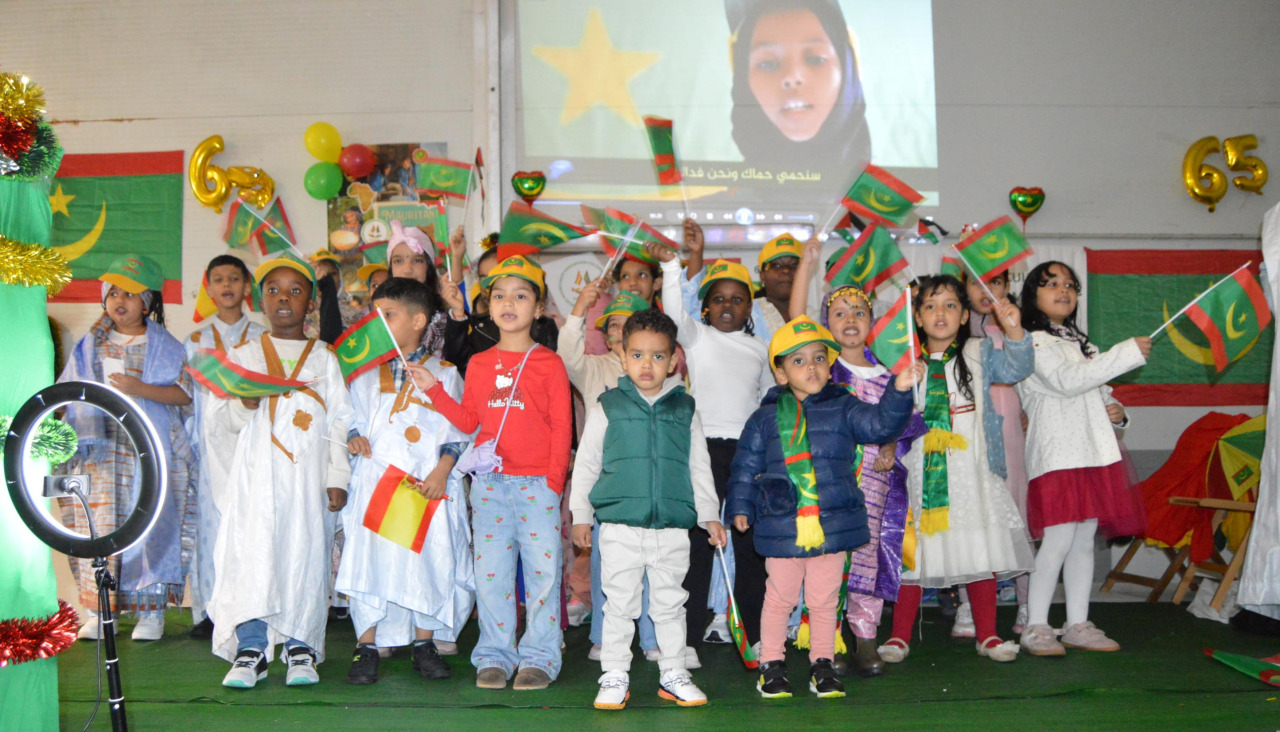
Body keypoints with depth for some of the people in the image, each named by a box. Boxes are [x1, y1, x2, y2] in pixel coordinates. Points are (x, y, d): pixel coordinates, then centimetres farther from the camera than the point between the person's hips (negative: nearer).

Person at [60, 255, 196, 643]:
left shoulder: (166, 347, 5)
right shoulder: (90, 345, 14)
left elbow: (185, 393, -5)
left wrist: (143, 389, -17)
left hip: (152, 453, -2)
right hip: (98, 449, 3)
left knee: (150, 524, -4)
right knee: (97, 526, -2)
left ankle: (151, 611, 5)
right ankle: (97, 612, 6)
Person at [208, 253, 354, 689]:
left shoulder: (323, 358, 11)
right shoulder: (243, 354, 12)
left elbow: (339, 420, 8)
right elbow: (222, 416, 9)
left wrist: (337, 478, 1)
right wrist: (244, 403, -14)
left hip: (307, 473, 0)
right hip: (257, 472, 0)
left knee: (305, 551, -3)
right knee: (251, 550, -6)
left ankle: (301, 647, 8)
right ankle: (250, 651, 3)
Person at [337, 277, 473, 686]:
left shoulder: (443, 374, 5)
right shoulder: (366, 375, 13)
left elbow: (457, 431, 1)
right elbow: (354, 420, 16)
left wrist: (442, 471, -12)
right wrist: (354, 438, -7)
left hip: (428, 486, -1)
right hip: (375, 481, 2)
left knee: (430, 560, 3)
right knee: (369, 557, -2)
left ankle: (424, 644, 18)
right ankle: (366, 646, 9)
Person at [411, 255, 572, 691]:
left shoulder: (549, 363, 1)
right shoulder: (478, 364, 11)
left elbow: (562, 427, -2)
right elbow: (468, 422, 12)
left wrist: (555, 480, -8)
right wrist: (434, 390, 3)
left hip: (538, 485, -3)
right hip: (489, 485, 3)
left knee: (542, 570, 0)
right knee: (490, 571, 6)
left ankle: (538, 657, 10)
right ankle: (494, 655, 17)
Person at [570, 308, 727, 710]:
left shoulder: (684, 410, 7)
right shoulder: (608, 407, 2)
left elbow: (700, 468, 13)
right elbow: (585, 464, 6)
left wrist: (710, 516, 11)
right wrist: (580, 515, 4)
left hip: (673, 527, 2)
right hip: (619, 527, -2)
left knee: (670, 603, 11)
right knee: (620, 604, 5)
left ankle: (673, 673, 24)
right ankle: (615, 677, 16)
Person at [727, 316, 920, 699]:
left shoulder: (843, 408, 3)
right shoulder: (766, 418, 2)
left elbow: (880, 424, -9)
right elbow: (745, 466, 8)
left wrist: (900, 391, -23)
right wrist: (740, 506, 4)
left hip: (833, 524, 1)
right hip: (781, 526, 0)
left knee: (824, 600, 12)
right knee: (780, 598, 12)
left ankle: (823, 665, 27)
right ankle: (771, 665, 25)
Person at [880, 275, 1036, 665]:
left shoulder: (978, 354, 6)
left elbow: (1016, 369, -10)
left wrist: (1014, 331, -25)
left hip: (968, 473, 0)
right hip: (917, 472, 1)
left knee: (980, 553, 3)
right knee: (911, 555, 3)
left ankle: (987, 634, 17)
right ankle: (900, 636, 13)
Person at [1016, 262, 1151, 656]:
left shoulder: (1081, 343, 24)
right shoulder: (1034, 343, -4)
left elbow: (1100, 392, 31)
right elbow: (1068, 380, -20)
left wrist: (1117, 412, 7)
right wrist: (1129, 352, -19)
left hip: (1094, 454, 8)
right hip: (1057, 457, -8)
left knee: (1084, 541, 9)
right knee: (1058, 541, -11)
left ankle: (1078, 625, 16)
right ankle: (1036, 627, -3)